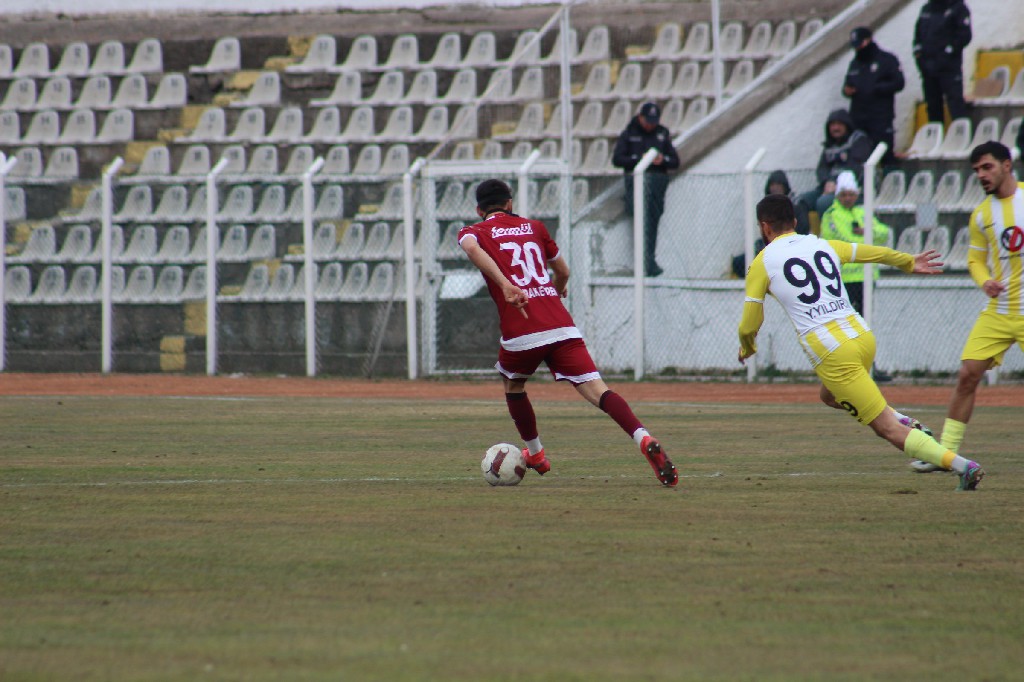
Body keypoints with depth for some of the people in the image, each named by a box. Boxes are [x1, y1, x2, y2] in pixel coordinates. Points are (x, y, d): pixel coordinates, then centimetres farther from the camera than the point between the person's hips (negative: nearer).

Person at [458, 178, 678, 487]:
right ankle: (644, 439, -31)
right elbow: (562, 270, 31)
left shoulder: (474, 232, 12)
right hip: (562, 326, 2)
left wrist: (504, 284, -24)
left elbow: (471, 247, -13)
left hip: (520, 333, -2)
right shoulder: (533, 227, 22)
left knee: (512, 383, 29)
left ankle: (536, 455, 37)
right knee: (595, 389, -10)